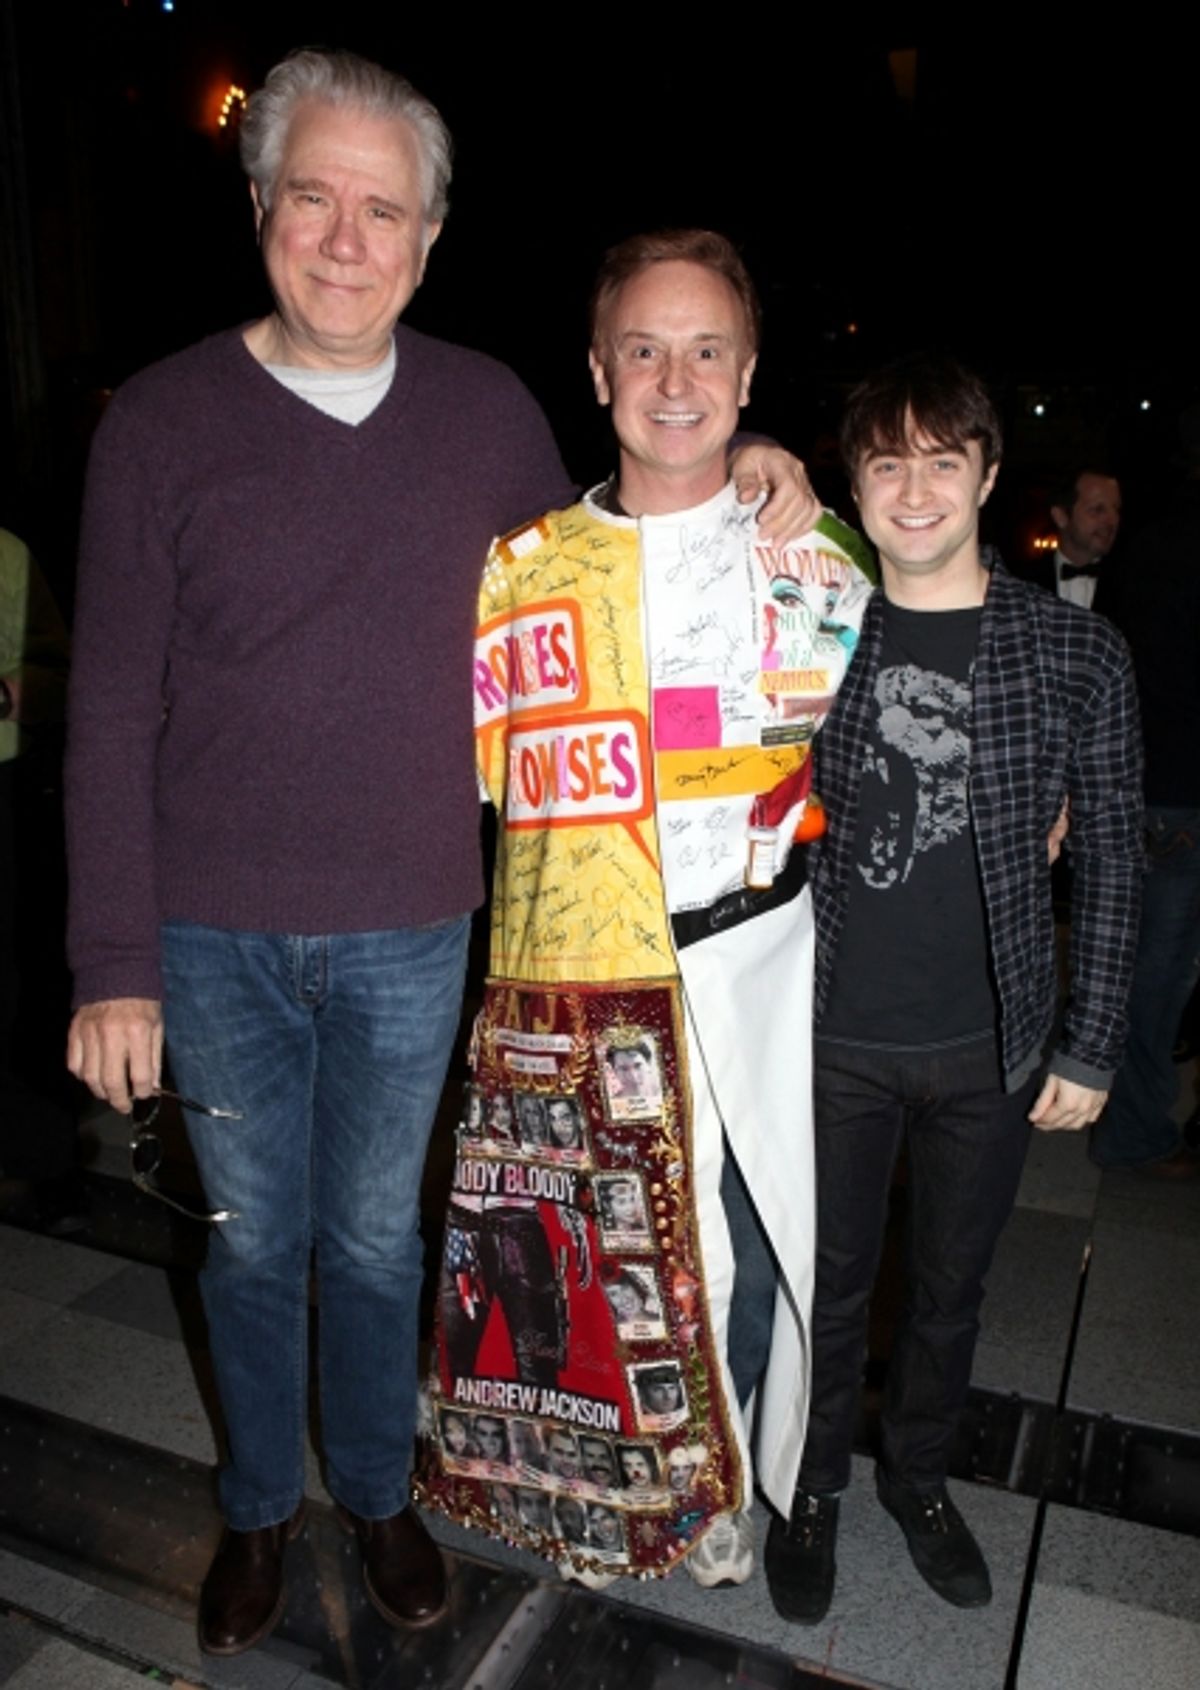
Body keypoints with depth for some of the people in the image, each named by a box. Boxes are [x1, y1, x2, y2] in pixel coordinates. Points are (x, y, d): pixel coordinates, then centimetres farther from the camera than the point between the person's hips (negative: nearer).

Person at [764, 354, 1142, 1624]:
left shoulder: (1077, 653, -6)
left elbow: (1110, 861, -1)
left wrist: (1090, 1048, -1)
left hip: (993, 1050, 1)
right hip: (835, 1037, 0)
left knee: (950, 1286, 19)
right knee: (831, 1280, 15)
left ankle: (916, 1474, 46)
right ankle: (813, 1486, 41)